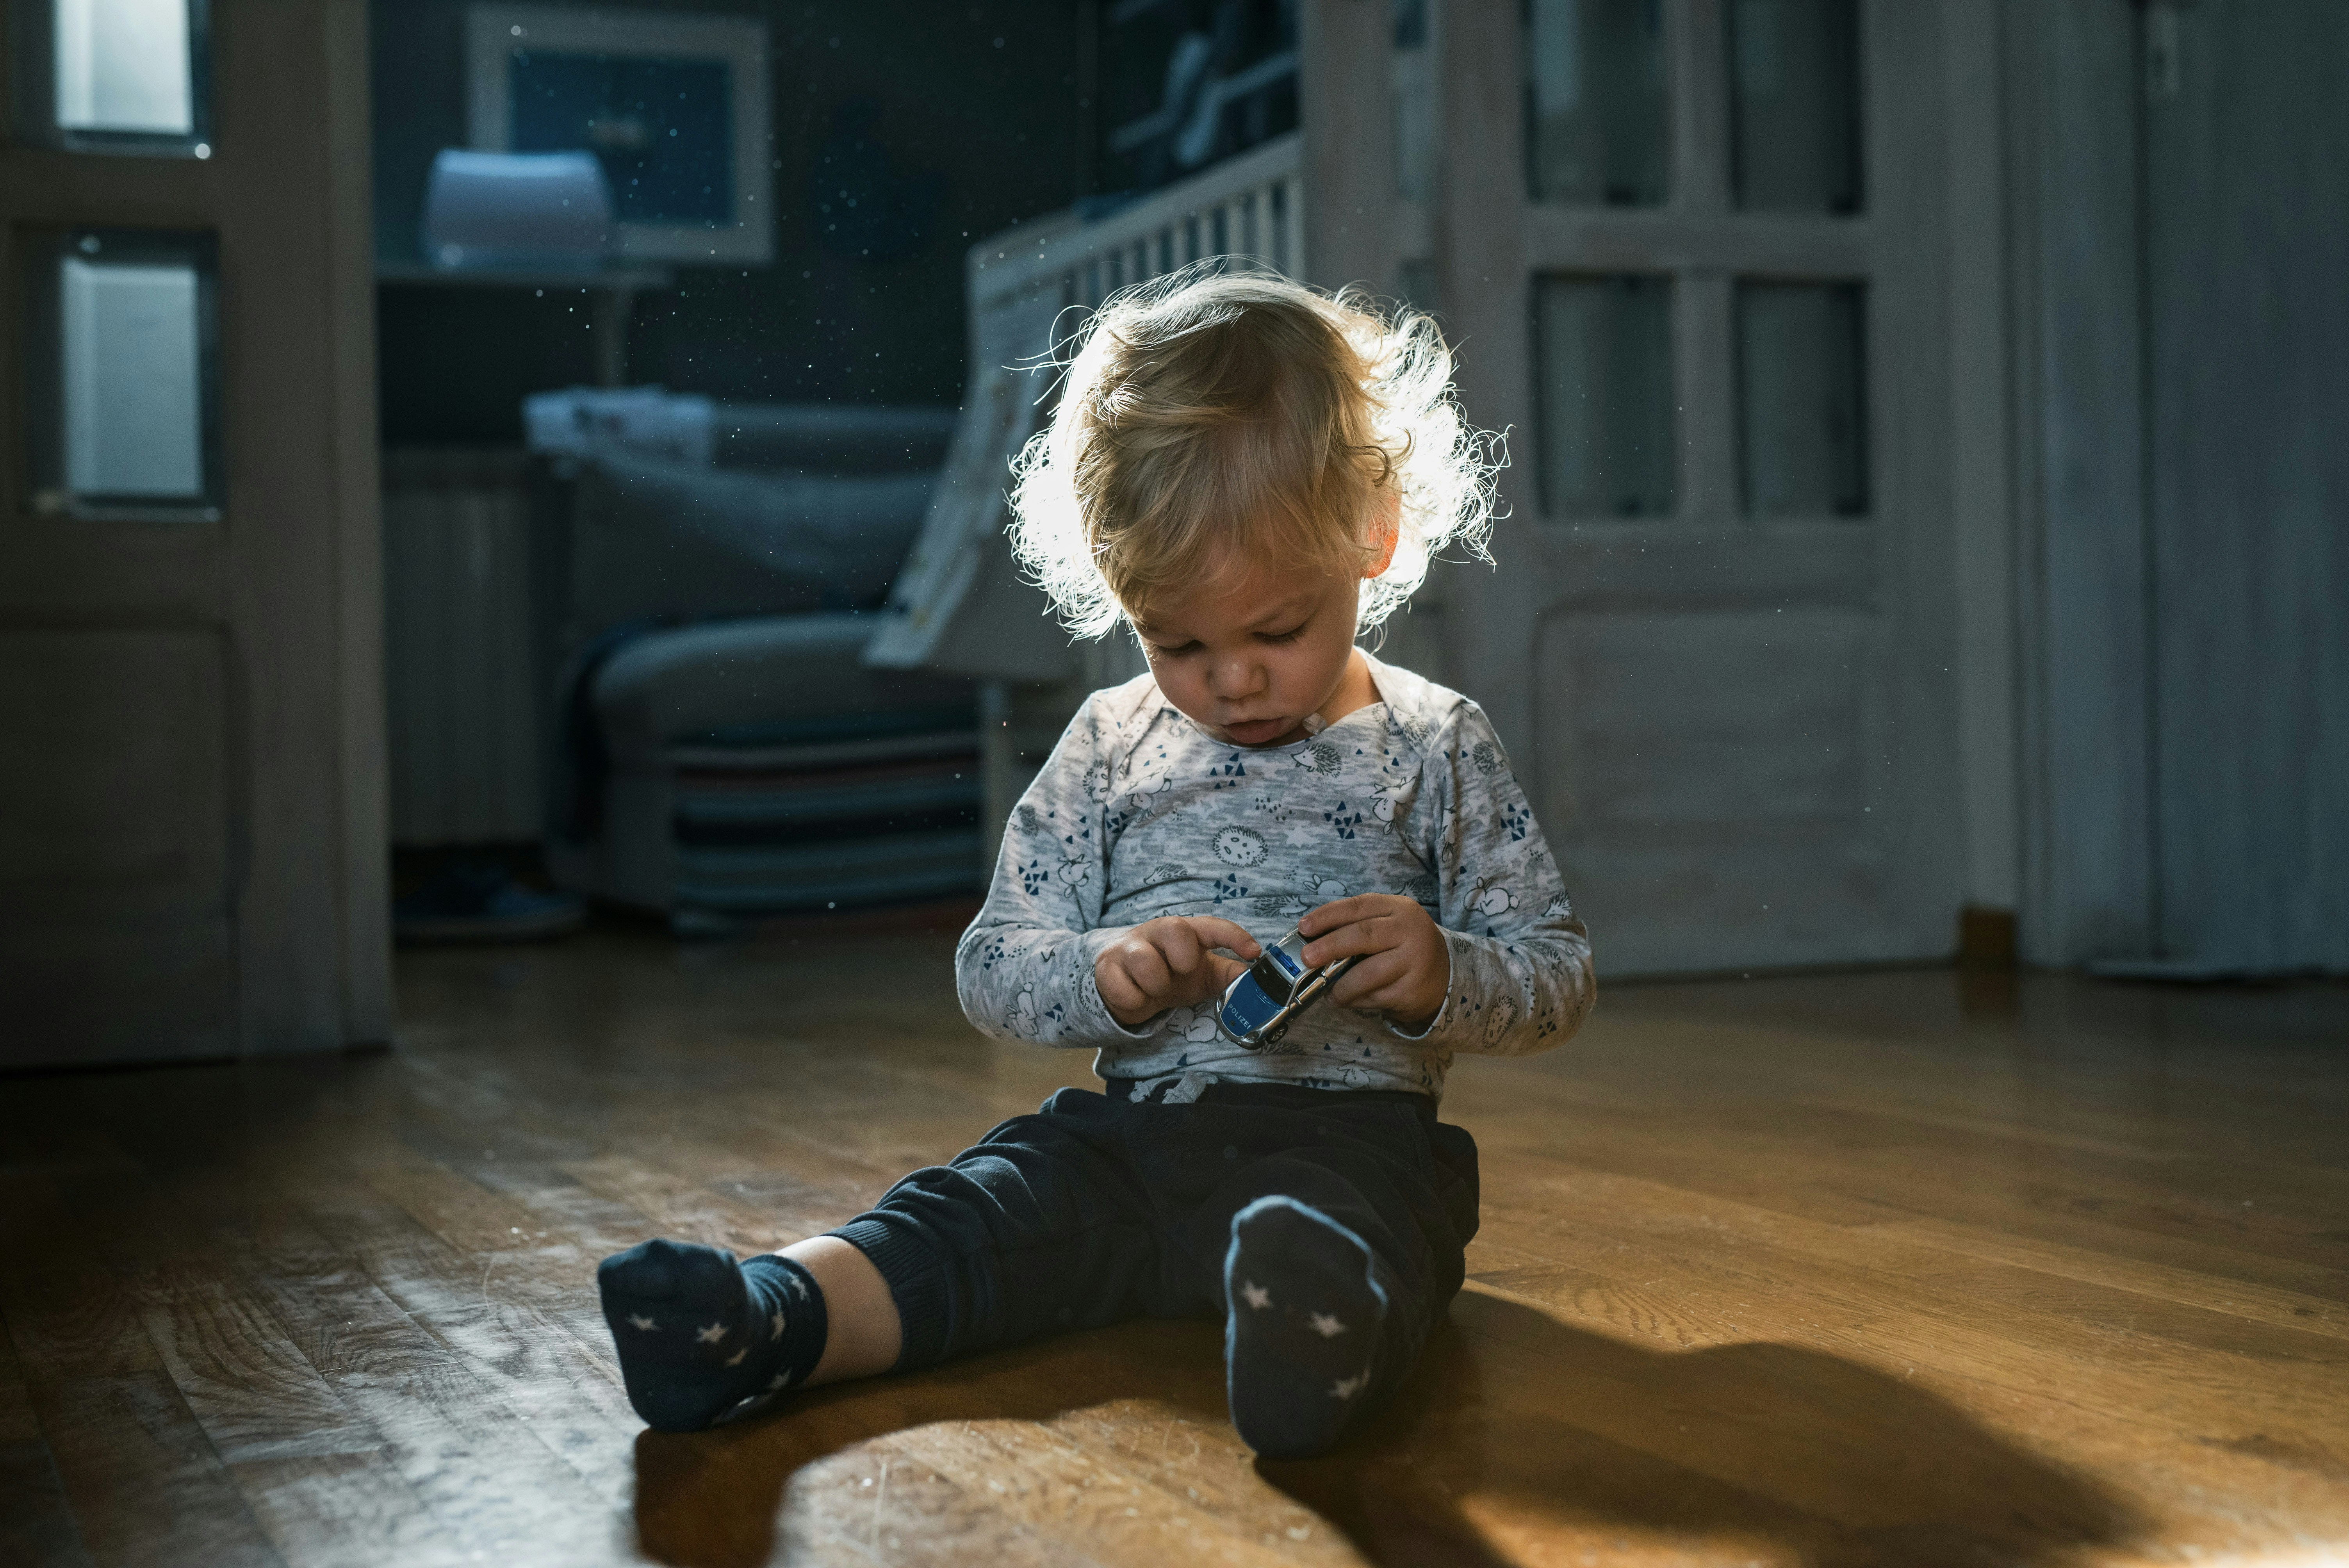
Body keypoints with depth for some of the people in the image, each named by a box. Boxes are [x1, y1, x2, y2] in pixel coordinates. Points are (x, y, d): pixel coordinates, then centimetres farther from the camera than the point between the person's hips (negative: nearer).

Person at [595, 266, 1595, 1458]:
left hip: (1348, 1133, -3)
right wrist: (1106, 978, -12)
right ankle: (770, 1321, -49)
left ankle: (1322, 1325, -71)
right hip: (1132, 1131, 4)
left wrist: (1443, 977, -16)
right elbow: (990, 970, 11)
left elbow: (1559, 979, 8)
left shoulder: (1436, 752, 7)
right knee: (975, 1211, -25)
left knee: (1342, 1230, -39)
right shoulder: (1109, 751, 12)